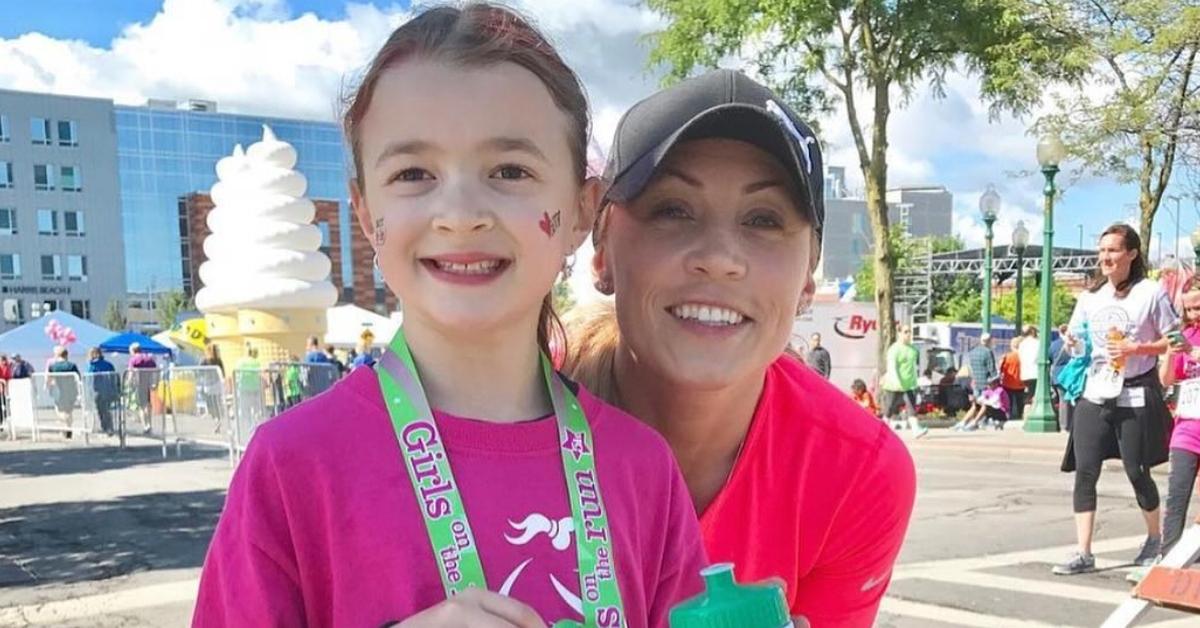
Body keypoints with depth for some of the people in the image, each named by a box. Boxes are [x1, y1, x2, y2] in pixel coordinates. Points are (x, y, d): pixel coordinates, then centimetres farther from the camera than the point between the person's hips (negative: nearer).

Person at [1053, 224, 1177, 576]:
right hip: (1095, 394, 4)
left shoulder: (1150, 293, -6)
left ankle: (1155, 538, 31)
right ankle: (1083, 554, -2)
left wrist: (1136, 349, -19)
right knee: (1085, 472, -4)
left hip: (1135, 395, -4)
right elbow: (1076, 337, 19)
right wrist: (1072, 344, -4)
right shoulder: (1091, 296, 10)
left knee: (1137, 472, 5)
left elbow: (1173, 342, -5)